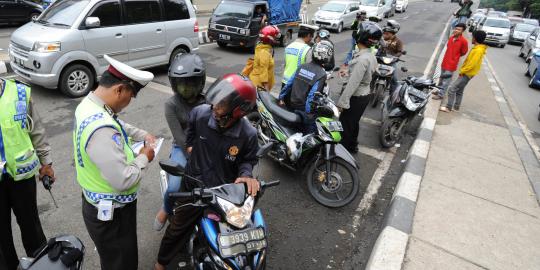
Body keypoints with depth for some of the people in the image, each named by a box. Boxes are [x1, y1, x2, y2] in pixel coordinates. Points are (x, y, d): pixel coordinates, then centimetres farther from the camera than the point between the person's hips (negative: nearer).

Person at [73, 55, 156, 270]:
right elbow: (124, 180, -34)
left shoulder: (89, 105, -2)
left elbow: (118, 125, 19)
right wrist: (143, 158, -18)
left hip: (98, 204, 10)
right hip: (111, 214, -9)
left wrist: (143, 135, 7)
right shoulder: (101, 129, -35)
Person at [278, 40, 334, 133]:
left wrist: (281, 97, 13)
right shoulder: (322, 74, -17)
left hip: (292, 106, 7)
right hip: (304, 110, -7)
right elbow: (312, 95, -22)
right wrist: (308, 113, -16)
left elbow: (289, 82, 4)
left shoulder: (302, 66, 1)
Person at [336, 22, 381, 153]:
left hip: (356, 97, -9)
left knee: (345, 124, 5)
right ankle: (352, 145, 41)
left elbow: (353, 83, -28)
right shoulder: (371, 56, 2)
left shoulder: (362, 59, -28)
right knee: (354, 122, 24)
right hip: (364, 95, 9)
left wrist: (342, 102, -24)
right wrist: (348, 71, 27)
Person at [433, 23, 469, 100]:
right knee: (442, 78, 20)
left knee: (446, 80, -2)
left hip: (452, 64, -7)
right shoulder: (451, 38, 3)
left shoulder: (464, 41, -16)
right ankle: (439, 90, 35)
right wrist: (450, 55, 11)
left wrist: (455, 56, 4)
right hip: (445, 61, 7)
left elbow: (464, 52, -4)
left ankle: (441, 95, 4)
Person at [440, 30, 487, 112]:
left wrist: (462, 71, -15)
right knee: (459, 91, 18)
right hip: (466, 73, 10)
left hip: (466, 74, -10)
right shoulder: (477, 48, 10)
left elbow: (472, 64, -25)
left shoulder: (478, 50, -21)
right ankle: (456, 107, 27)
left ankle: (448, 107, -5)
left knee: (452, 89, -11)